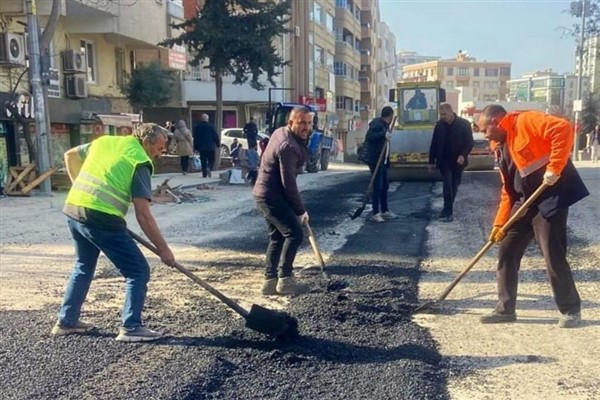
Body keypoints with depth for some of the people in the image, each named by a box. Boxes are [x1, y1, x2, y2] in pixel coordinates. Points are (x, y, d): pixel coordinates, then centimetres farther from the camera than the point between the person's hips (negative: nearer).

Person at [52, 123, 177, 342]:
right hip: (101, 218, -8)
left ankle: (66, 321, 36)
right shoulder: (140, 162, -5)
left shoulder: (104, 141, 16)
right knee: (138, 271, 3)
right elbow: (143, 215, -9)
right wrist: (163, 249, -4)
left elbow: (70, 155, 29)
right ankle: (131, 328, 4)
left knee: (84, 266, 28)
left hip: (73, 208, 8)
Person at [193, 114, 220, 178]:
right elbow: (216, 136, -3)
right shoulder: (211, 126, -6)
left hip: (201, 147, 2)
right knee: (211, 160, 7)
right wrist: (218, 144, 8)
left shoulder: (197, 127, 4)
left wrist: (196, 147, 12)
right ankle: (209, 168, -20)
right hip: (210, 147, -2)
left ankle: (204, 174, 4)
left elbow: (195, 138, 7)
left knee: (203, 161, 7)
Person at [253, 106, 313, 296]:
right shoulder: (288, 146, -23)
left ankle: (270, 280, 17)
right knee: (294, 233, -9)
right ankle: (284, 279, -5)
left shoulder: (281, 132, 9)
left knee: (277, 237, 13)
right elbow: (289, 183, -22)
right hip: (272, 196, -10)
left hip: (266, 193, 11)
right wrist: (300, 211, -14)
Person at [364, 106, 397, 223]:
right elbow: (369, 136, -29)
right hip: (375, 160, -10)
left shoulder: (384, 125, 13)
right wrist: (384, 135, -38)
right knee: (377, 186, -9)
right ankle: (375, 213, -5)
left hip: (383, 161, 10)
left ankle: (385, 211, 24)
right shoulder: (377, 124, -14)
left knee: (385, 185, 14)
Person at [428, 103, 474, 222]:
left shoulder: (464, 124, -7)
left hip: (458, 161, 0)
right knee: (447, 186, -9)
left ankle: (447, 210, 22)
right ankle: (448, 211, -6)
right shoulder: (439, 124, 0)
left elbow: (470, 142, -7)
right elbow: (434, 144, 5)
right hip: (444, 161, 0)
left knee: (454, 187, 8)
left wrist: (463, 155, -23)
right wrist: (432, 161, 5)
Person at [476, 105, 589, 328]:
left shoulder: (525, 121, -8)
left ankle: (571, 310, 14)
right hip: (525, 202, 9)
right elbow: (508, 190, 16)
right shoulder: (501, 147, 16)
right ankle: (506, 309, 17)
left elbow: (563, 129, -24)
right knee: (506, 252, 7)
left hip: (551, 197, -9)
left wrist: (554, 168, -27)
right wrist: (499, 223, 10)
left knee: (553, 256, -5)